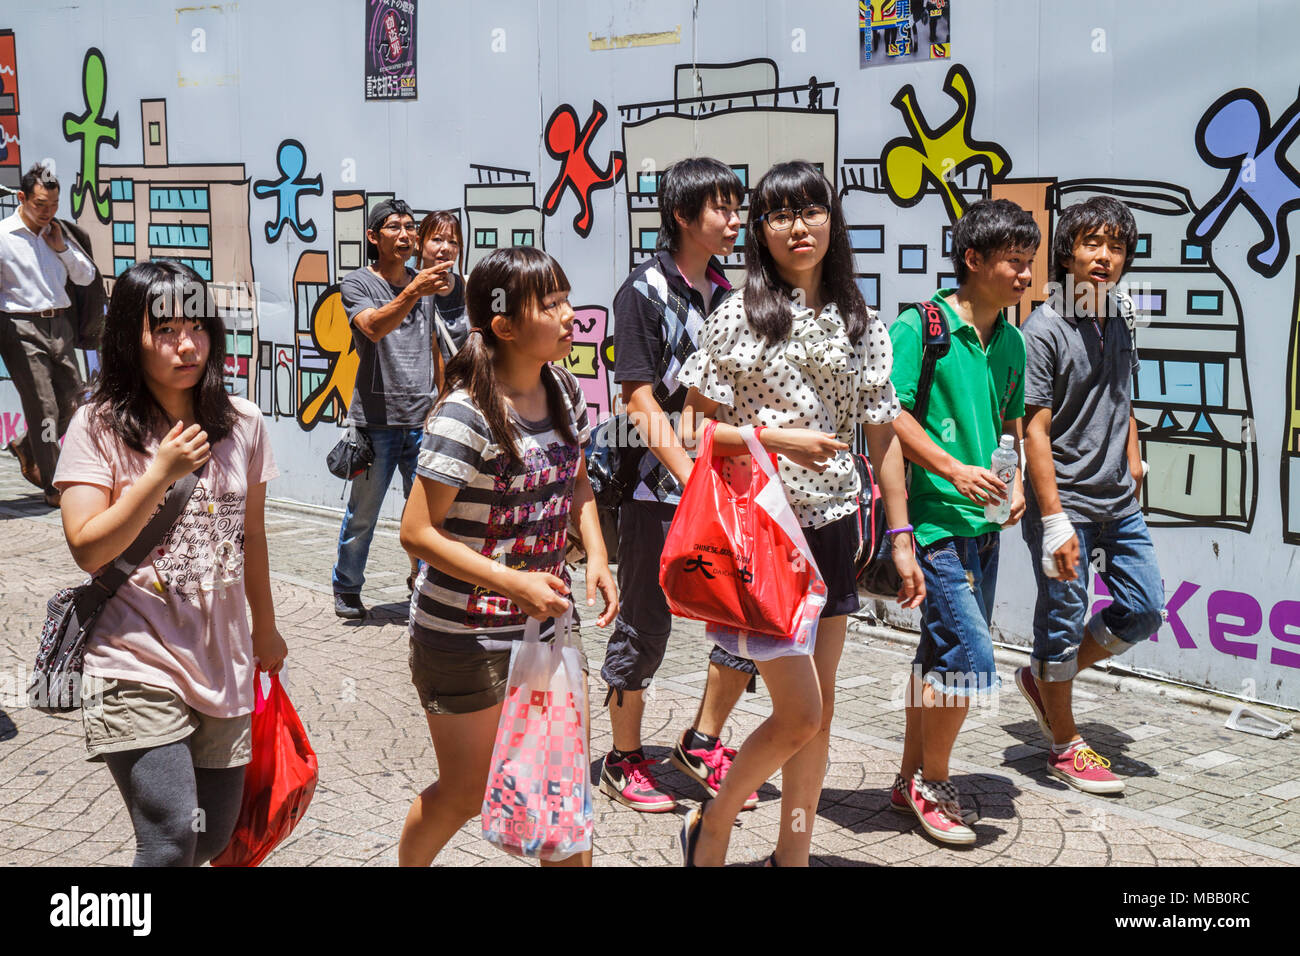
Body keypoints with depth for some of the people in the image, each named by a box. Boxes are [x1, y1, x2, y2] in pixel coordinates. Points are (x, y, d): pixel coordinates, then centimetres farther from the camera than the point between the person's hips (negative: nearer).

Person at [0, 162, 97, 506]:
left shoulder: (56, 233, 13)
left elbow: (87, 276, 15)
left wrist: (62, 248, 1)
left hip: (59, 325, 6)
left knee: (71, 402, 9)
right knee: (43, 409, -6)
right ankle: (54, 487, 3)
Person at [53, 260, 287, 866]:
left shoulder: (242, 425, 4)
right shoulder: (99, 426, -7)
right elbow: (88, 549, -12)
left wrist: (265, 629, 23)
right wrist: (161, 473, -19)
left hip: (222, 663, 5)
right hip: (137, 664, -5)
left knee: (216, 835, 12)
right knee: (173, 835, -16)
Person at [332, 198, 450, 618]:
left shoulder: (425, 284, 14)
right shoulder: (357, 284, -2)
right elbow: (374, 327, -23)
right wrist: (413, 292, -37)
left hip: (421, 418, 4)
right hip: (376, 418, -4)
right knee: (362, 514, 4)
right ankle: (346, 589, 19)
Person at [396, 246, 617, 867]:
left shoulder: (562, 390, 0)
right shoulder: (466, 415, -22)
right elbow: (417, 532, -21)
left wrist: (597, 557, -3)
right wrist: (515, 582, -25)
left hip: (541, 624, 6)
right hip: (464, 636, -6)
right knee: (464, 795, 10)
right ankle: (408, 864, 38)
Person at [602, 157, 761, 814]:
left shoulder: (728, 293, 11)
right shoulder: (644, 292, -7)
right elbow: (642, 402, -13)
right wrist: (693, 482, -19)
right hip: (657, 489, -6)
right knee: (644, 627, 4)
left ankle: (702, 746, 22)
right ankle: (624, 761, 21)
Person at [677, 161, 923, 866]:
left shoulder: (863, 324, 7)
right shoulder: (737, 318, -4)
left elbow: (882, 434, 9)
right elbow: (696, 426, -4)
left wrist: (900, 536, 6)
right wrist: (777, 439, -17)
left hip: (832, 528, 5)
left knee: (820, 708, 10)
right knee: (799, 715, -6)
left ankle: (793, 852, 25)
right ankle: (711, 825, 17)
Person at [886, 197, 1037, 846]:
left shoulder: (1011, 342, 13)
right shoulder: (920, 326, -9)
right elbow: (890, 414, -15)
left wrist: (1014, 482, 6)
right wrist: (954, 470, -22)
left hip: (983, 523, 8)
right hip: (934, 519, -8)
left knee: (941, 655, 15)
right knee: (969, 659, -11)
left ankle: (913, 778, 28)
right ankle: (932, 780, 10)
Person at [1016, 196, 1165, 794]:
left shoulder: (1117, 326, 11)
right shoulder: (1044, 330, -12)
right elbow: (1034, 430, -16)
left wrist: (1133, 473, 12)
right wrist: (1055, 519, -20)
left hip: (1118, 503, 8)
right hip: (1064, 501, -7)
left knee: (1144, 610, 10)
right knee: (1063, 620, 3)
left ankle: (1043, 678, 27)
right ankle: (1065, 747, 17)